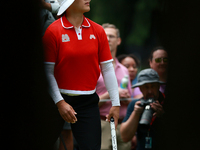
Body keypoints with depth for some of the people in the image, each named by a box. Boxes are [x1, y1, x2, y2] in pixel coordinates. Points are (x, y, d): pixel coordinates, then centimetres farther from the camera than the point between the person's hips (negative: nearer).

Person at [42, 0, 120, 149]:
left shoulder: (98, 31, 5)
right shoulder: (53, 31, -6)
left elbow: (107, 68, 7)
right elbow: (48, 72, -5)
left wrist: (116, 103, 3)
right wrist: (59, 102, -11)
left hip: (88, 102, 3)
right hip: (60, 99, -3)